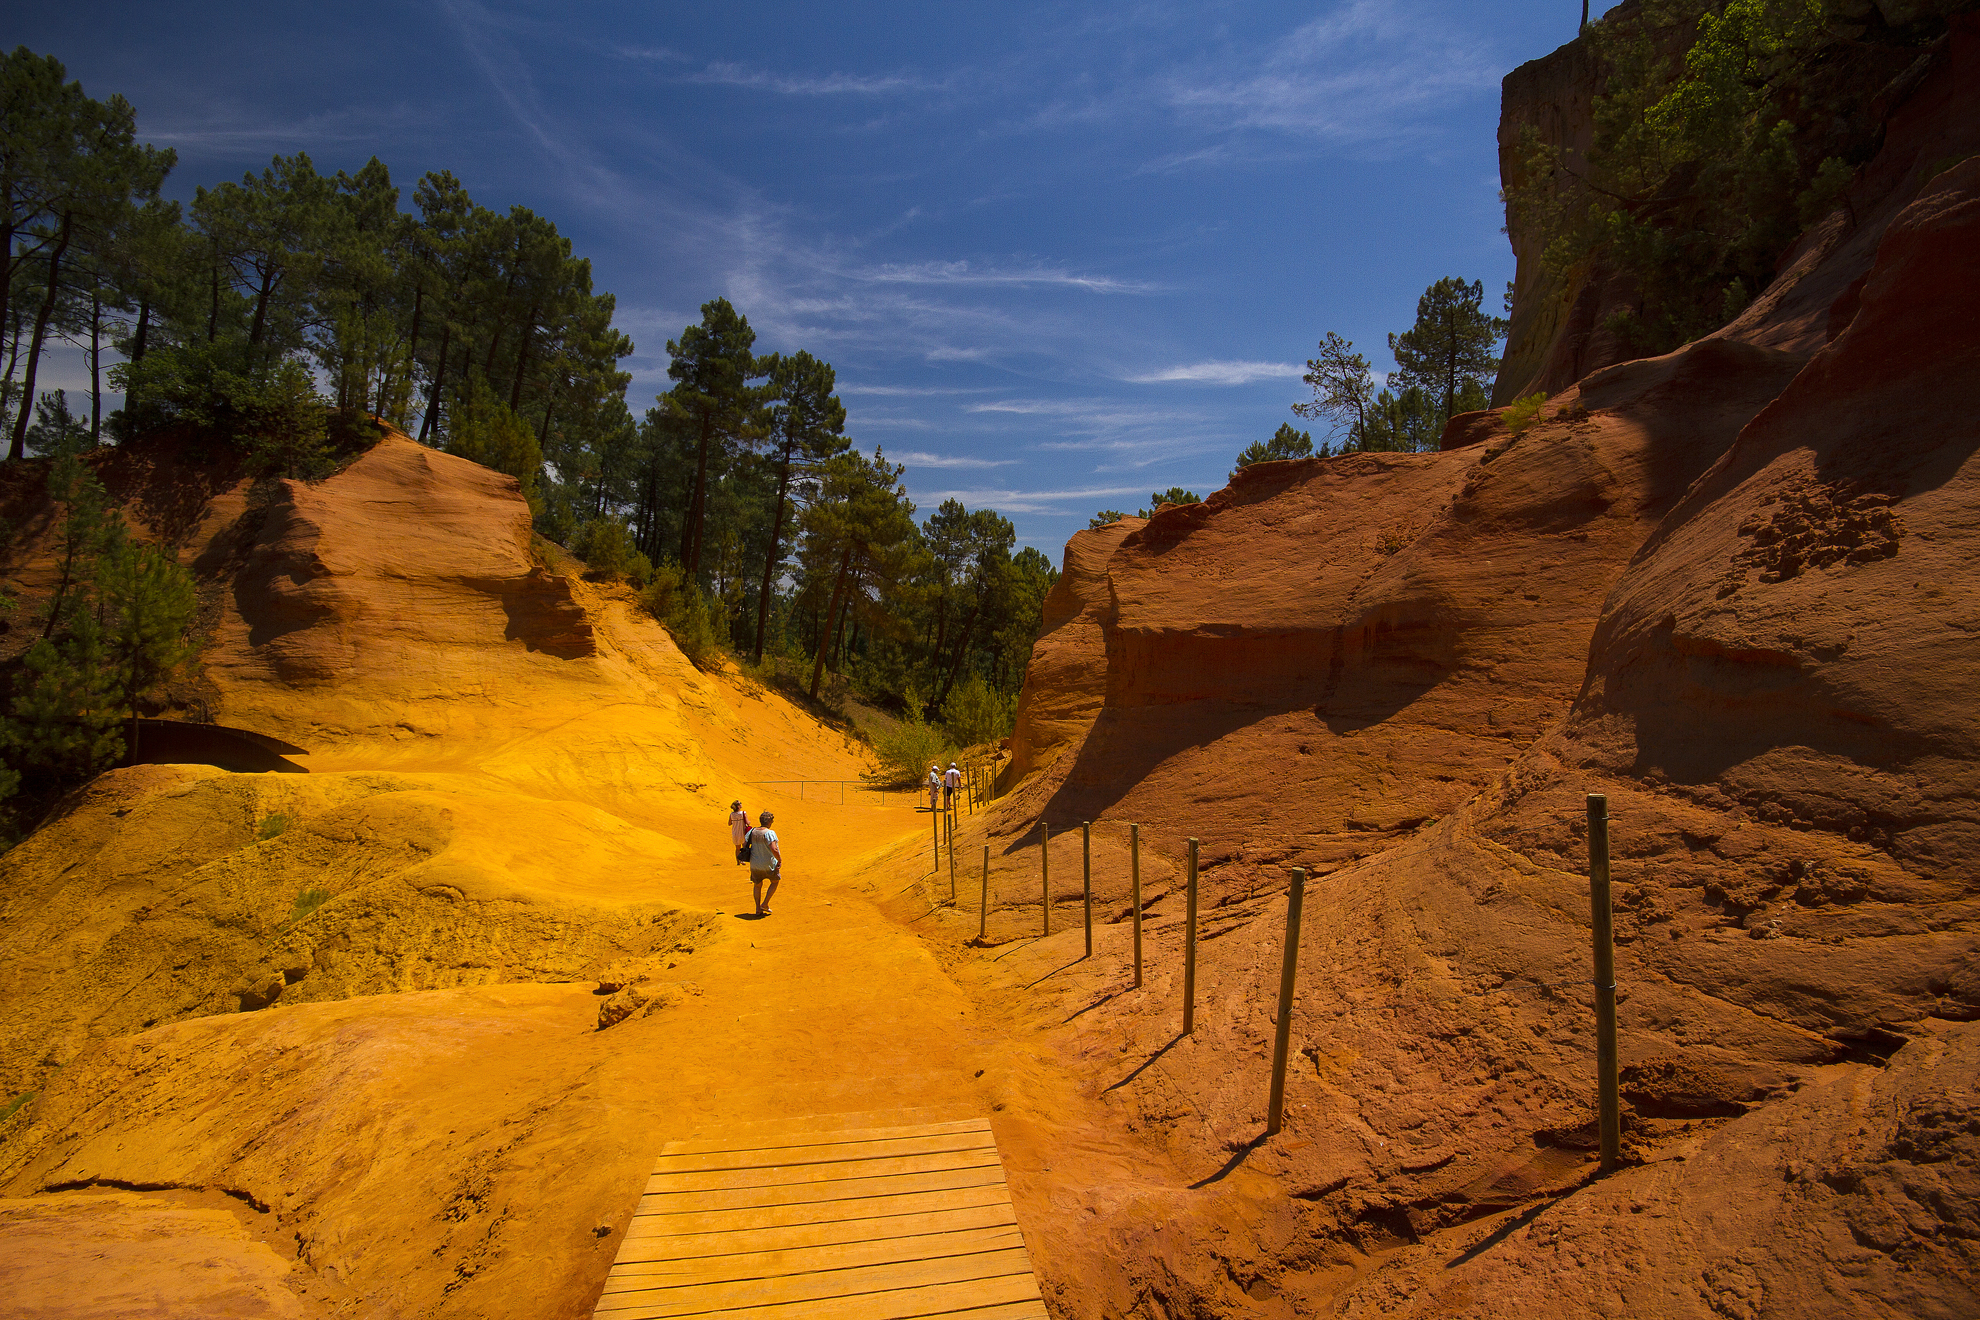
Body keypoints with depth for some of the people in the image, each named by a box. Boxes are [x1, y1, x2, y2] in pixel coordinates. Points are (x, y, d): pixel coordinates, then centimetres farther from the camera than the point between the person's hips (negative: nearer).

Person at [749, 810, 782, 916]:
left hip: (754, 864, 5)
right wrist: (780, 860, -14)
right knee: (775, 881, 20)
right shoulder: (769, 833, -21)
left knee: (757, 885, 21)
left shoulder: (752, 832, -1)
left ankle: (758, 909, 24)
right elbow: (774, 850, -30)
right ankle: (765, 904, 17)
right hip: (768, 864, -5)